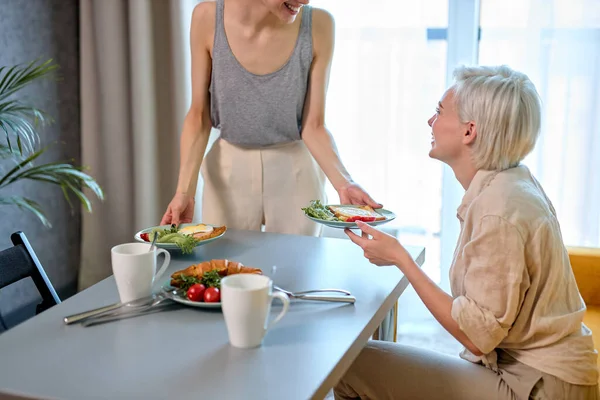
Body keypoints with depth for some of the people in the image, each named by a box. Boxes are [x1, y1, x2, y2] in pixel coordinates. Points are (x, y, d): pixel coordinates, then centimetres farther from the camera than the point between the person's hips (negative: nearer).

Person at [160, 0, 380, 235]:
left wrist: (343, 183, -26)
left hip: (295, 174, 0)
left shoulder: (318, 26, -16)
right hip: (229, 172, 0)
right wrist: (185, 190, -17)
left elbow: (313, 126, -11)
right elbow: (198, 116, -7)